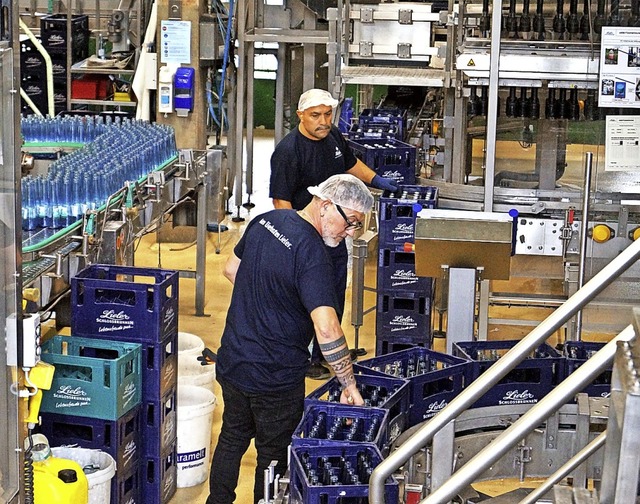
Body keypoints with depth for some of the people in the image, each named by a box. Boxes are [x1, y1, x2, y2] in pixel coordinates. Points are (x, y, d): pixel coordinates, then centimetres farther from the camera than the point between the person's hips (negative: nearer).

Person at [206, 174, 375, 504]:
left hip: (231, 362, 7)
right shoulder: (311, 253, -27)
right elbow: (326, 329, -35)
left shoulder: (265, 220, -2)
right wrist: (349, 385, -29)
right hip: (275, 378, -7)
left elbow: (231, 269, 15)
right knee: (273, 454, 12)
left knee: (232, 438, 25)